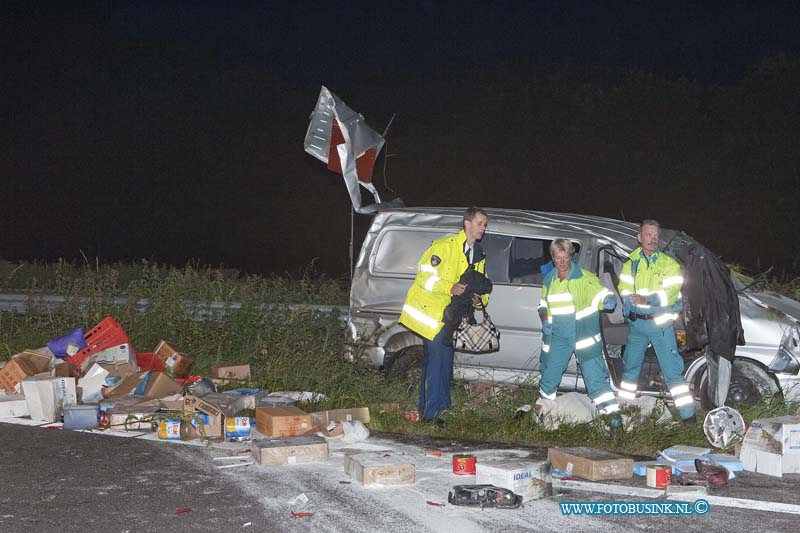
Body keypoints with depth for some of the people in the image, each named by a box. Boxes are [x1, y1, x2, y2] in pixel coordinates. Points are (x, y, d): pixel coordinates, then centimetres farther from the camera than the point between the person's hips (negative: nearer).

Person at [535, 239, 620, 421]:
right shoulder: (549, 280, 8)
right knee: (549, 374, 14)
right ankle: (541, 406, 34)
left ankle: (610, 411, -5)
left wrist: (609, 300, -38)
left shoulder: (585, 278, -7)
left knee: (594, 375, -8)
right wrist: (544, 321, 1)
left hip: (584, 336, -4)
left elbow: (600, 292, -15)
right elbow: (543, 304, 19)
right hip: (557, 336, 4)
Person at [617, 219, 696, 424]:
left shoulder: (669, 264, -1)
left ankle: (688, 414, -4)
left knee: (672, 369, -6)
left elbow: (669, 295, -12)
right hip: (636, 323, 4)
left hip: (660, 324, -4)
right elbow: (625, 292, -2)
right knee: (630, 367, 14)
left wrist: (645, 299, -20)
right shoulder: (630, 264, 9)